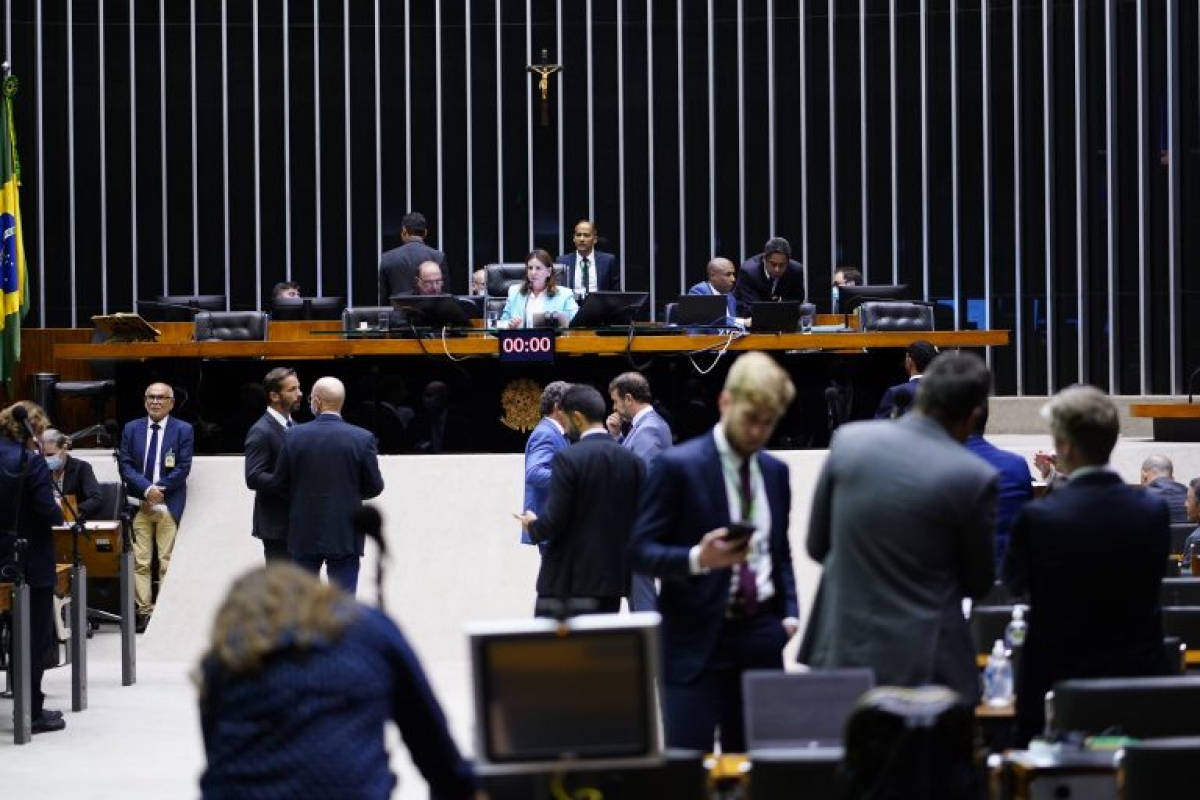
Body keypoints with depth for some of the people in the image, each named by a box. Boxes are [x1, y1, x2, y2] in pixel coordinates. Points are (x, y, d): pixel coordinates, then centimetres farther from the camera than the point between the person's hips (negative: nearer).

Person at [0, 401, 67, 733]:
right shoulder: (31, 462, -17)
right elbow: (50, 513, -18)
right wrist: (59, 516, 2)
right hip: (33, 563, -6)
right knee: (36, 638, 3)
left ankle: (28, 704, 22)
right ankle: (33, 713, 6)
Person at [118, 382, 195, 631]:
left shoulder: (183, 430, 3)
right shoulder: (131, 429, 11)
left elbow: (183, 468, -3)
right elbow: (125, 465, 4)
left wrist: (159, 489, -11)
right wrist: (147, 489, -11)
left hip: (168, 505, -2)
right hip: (139, 504, 2)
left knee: (167, 562, -2)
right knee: (140, 562, -1)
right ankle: (144, 610, 2)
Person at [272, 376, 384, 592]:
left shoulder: (295, 436, -7)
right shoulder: (363, 438, -9)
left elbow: (278, 484, 0)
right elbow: (374, 487, -2)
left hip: (304, 534, 1)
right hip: (345, 535, -1)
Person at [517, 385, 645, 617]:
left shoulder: (567, 458, -12)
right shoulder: (633, 461, 4)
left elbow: (554, 521, -15)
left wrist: (532, 526, 6)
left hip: (567, 579, -5)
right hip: (613, 577, 5)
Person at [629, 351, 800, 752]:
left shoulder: (775, 471, 13)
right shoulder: (677, 466, -5)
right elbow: (641, 550, -8)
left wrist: (789, 613, 7)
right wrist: (698, 558, -25)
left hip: (760, 637, 5)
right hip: (696, 639, -5)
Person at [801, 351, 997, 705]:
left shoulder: (848, 440, -3)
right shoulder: (974, 477, -13)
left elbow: (817, 546, 7)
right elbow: (977, 583, 1)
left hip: (843, 653, 4)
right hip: (925, 663, -4)